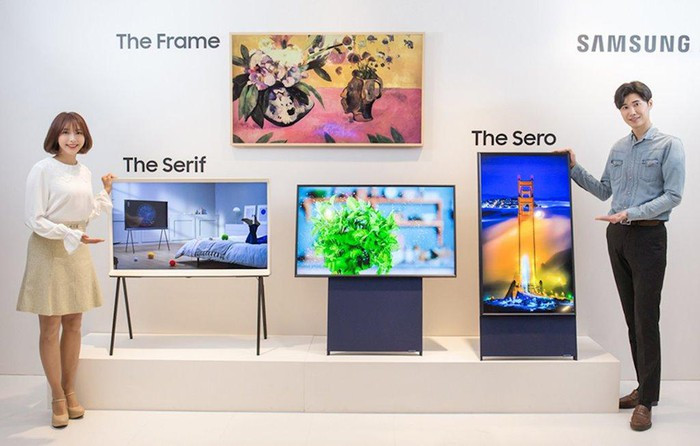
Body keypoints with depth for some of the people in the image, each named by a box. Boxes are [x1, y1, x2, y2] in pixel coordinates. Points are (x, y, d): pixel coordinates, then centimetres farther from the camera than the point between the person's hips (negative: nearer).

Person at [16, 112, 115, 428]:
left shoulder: (84, 172, 8)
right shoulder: (43, 169, -10)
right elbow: (34, 219, -13)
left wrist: (105, 193, 15)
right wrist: (71, 235, -21)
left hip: (77, 251, 6)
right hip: (49, 251, -6)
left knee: (73, 324, 10)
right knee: (50, 328, 2)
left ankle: (70, 392, 23)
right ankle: (58, 399, 15)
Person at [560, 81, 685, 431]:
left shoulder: (669, 145, -4)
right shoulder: (618, 149, 12)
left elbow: (673, 195, -11)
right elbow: (604, 190, 17)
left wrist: (631, 213, -19)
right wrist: (574, 169, 10)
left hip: (648, 236, -6)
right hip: (617, 236, 6)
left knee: (646, 318, -5)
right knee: (632, 317, 11)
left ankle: (646, 402, 3)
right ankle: (644, 386, 24)